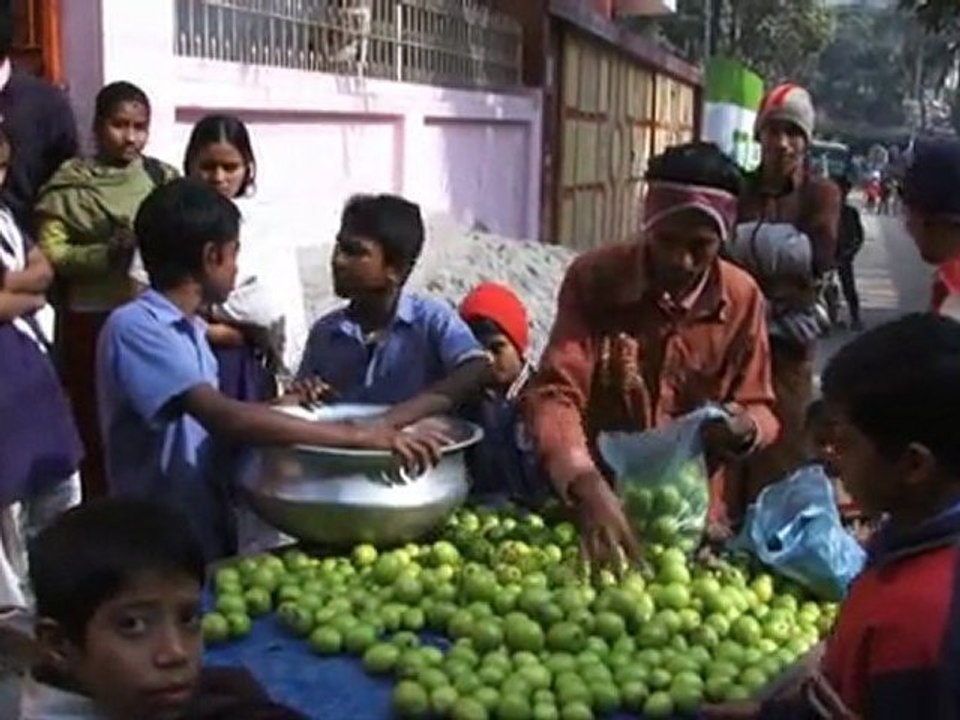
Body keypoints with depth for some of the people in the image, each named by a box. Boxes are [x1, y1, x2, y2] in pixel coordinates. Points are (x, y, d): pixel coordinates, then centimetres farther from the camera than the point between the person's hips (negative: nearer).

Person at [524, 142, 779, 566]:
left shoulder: (742, 298, -3)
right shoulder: (593, 278, -11)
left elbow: (759, 409, 5)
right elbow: (555, 393, -19)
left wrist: (744, 428, -19)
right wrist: (586, 486, -36)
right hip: (599, 499, -1)